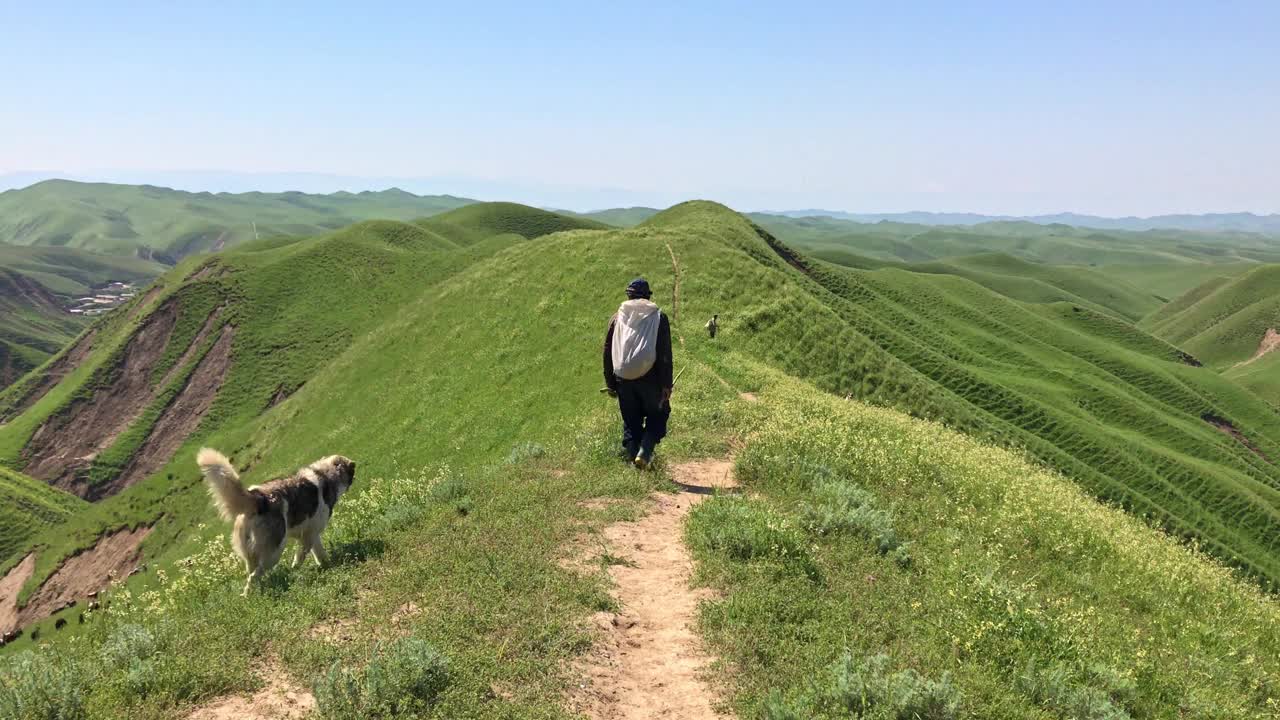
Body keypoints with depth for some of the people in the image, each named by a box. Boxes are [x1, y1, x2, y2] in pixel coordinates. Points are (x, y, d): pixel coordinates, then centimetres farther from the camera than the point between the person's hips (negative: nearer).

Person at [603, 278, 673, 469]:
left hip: (623, 379, 2)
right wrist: (666, 384, -4)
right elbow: (665, 353, -6)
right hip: (649, 377, -2)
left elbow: (607, 352, 8)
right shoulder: (658, 317, 0)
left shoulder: (617, 317, 7)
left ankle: (632, 453, 11)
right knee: (657, 415, 13)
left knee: (630, 420, 14)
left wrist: (610, 383, 14)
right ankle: (645, 451, -5)